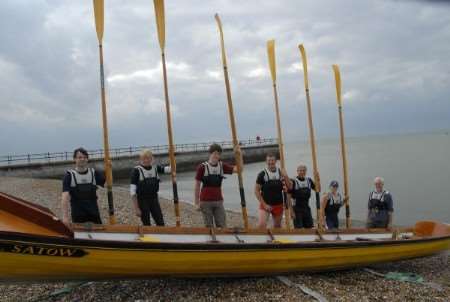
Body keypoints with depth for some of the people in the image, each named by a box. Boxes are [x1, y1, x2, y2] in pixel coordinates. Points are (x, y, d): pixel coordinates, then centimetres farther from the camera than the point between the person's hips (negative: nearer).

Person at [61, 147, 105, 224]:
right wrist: (65, 216, -20)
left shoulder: (94, 173, 5)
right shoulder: (69, 176, -4)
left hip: (94, 214, 2)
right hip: (78, 216, -2)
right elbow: (65, 197, -11)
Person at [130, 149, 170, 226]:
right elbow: (132, 191, -13)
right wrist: (136, 208, -15)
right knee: (146, 225, 4)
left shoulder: (155, 168, 2)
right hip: (142, 200, -4)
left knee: (161, 223, 5)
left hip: (154, 199, 4)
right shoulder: (136, 170, -11)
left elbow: (168, 169, -11)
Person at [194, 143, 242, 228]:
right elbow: (197, 186, -2)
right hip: (205, 202, -3)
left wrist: (239, 155, -21)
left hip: (218, 201, 3)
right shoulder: (202, 167, -6)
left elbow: (238, 169, -8)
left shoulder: (222, 166, 3)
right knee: (209, 227, 3)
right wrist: (197, 203, -4)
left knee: (222, 226, 3)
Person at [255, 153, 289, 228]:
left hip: (278, 205, 3)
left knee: (277, 226, 16)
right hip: (266, 204, -3)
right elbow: (256, 191, -7)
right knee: (261, 225, -19)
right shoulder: (262, 174, -8)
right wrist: (264, 204, -13)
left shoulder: (281, 173, -1)